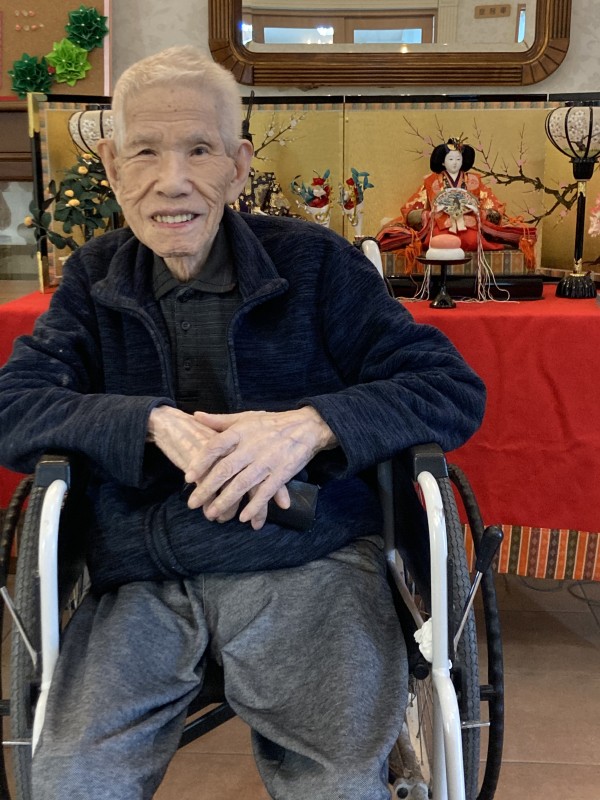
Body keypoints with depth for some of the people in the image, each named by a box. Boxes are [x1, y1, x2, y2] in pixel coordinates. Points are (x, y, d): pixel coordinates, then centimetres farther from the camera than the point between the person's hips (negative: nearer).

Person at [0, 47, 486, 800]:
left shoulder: (313, 260, 3)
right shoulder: (95, 277, 12)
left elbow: (455, 390, -1)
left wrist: (309, 426, -19)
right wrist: (156, 423, -15)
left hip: (306, 562, -1)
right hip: (141, 579, 2)